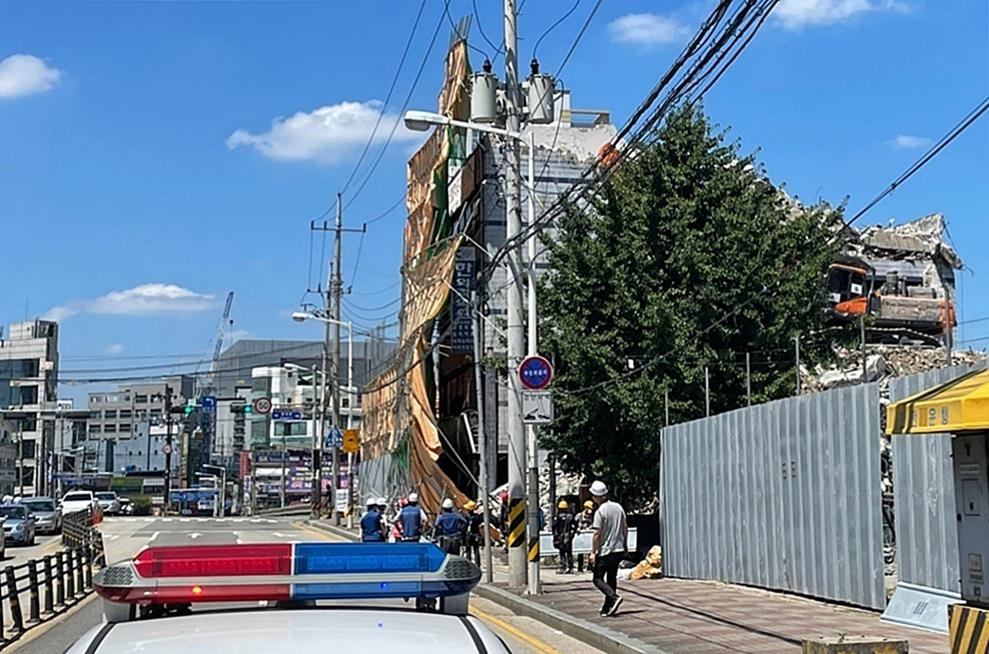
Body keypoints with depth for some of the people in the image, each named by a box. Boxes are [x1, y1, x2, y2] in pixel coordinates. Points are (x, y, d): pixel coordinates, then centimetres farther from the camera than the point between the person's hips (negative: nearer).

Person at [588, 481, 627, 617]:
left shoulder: (600, 512, -15)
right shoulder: (618, 507, 5)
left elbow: (597, 534, -17)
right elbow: (625, 528, 12)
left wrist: (593, 552, -12)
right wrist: (625, 545, 22)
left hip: (605, 551, -7)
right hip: (619, 550, 7)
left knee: (598, 578, 2)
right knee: (612, 578, 14)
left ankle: (614, 597, -18)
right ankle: (607, 608, 16)